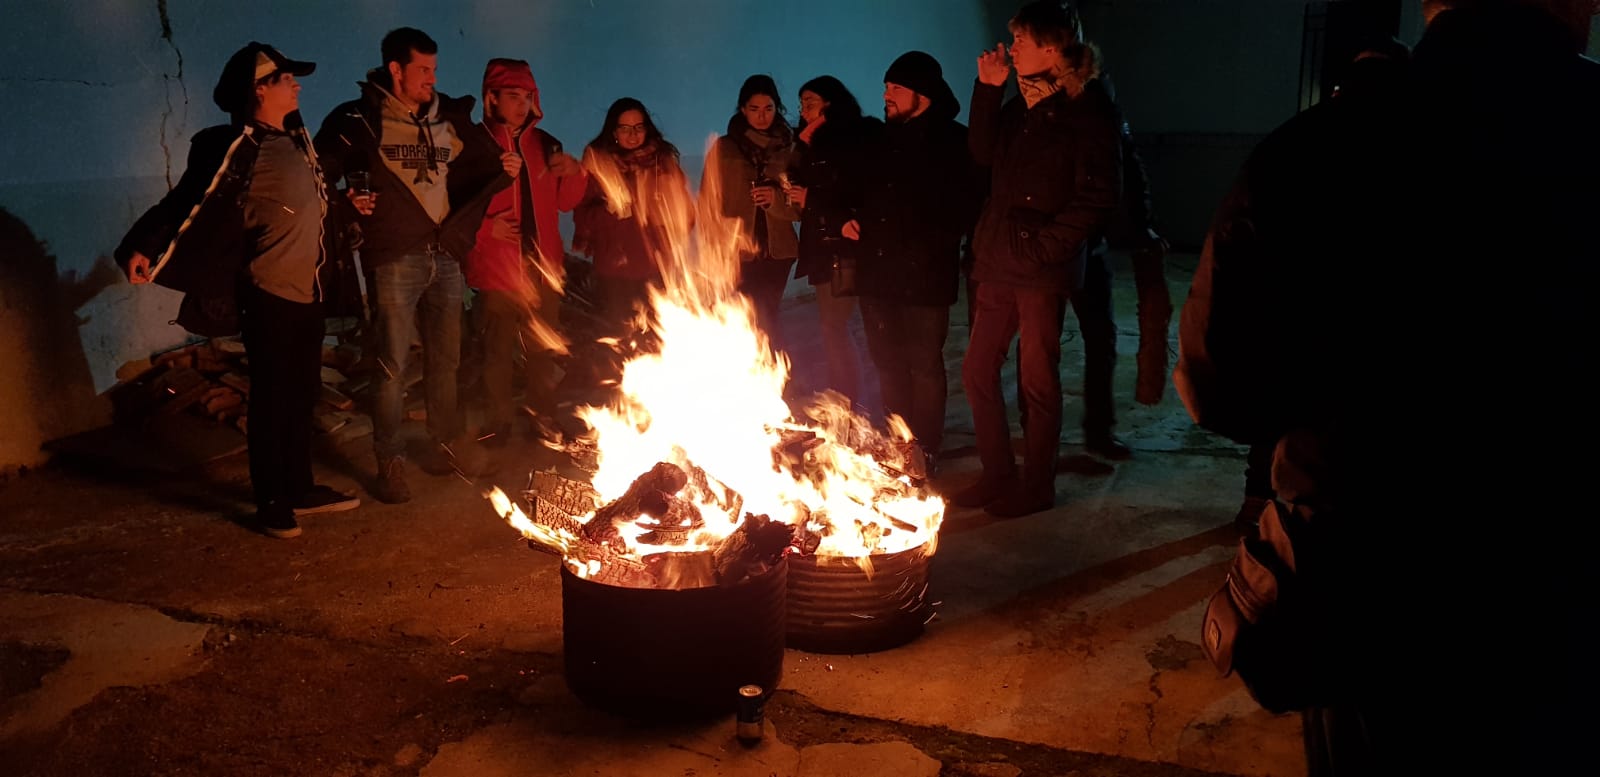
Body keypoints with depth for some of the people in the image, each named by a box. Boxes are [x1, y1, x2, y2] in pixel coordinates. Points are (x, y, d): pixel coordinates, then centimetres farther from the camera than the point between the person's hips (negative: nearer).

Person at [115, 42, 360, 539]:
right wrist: (144, 248, -30)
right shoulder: (242, 148, -14)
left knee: (303, 394, 15)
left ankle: (300, 489, 27)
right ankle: (271, 504, 11)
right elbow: (194, 201, -22)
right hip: (271, 293, -8)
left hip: (307, 290, 8)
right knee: (272, 399, 0)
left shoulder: (295, 138, 11)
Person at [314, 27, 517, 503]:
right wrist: (347, 204, -16)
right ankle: (390, 463, 7)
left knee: (445, 358, 14)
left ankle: (446, 445, 28)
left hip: (445, 256, 5)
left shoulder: (450, 120, 12)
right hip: (394, 259, -5)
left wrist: (504, 171, 2)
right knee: (394, 364, -3)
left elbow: (478, 174, 21)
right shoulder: (360, 121, -3)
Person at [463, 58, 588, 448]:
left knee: (544, 350, 15)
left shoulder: (544, 144, 9)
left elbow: (565, 201, 14)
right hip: (498, 270, -5)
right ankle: (497, 425, 18)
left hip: (544, 269, 5)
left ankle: (544, 417, 31)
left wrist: (574, 174, -4)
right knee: (499, 352, 3)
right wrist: (485, 228, -19)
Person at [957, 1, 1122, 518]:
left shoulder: (1088, 109, -8)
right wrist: (988, 89, -2)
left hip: (1043, 269, -7)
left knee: (1037, 380, 3)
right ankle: (997, 476, 24)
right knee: (977, 371, 10)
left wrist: (1044, 247, -17)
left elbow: (1100, 194, -14)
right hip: (999, 262, 7)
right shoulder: (1019, 105, 15)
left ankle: (1037, 487, 18)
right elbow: (983, 154, 3)